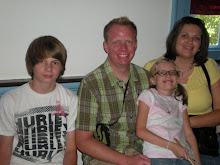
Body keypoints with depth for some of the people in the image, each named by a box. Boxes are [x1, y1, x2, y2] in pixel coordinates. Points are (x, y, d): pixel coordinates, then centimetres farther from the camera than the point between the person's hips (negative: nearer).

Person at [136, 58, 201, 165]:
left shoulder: (179, 100, 19)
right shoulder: (148, 95, 4)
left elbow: (188, 133, 16)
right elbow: (140, 131, -5)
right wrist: (171, 145, -11)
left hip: (184, 156, 4)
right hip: (157, 156, -4)